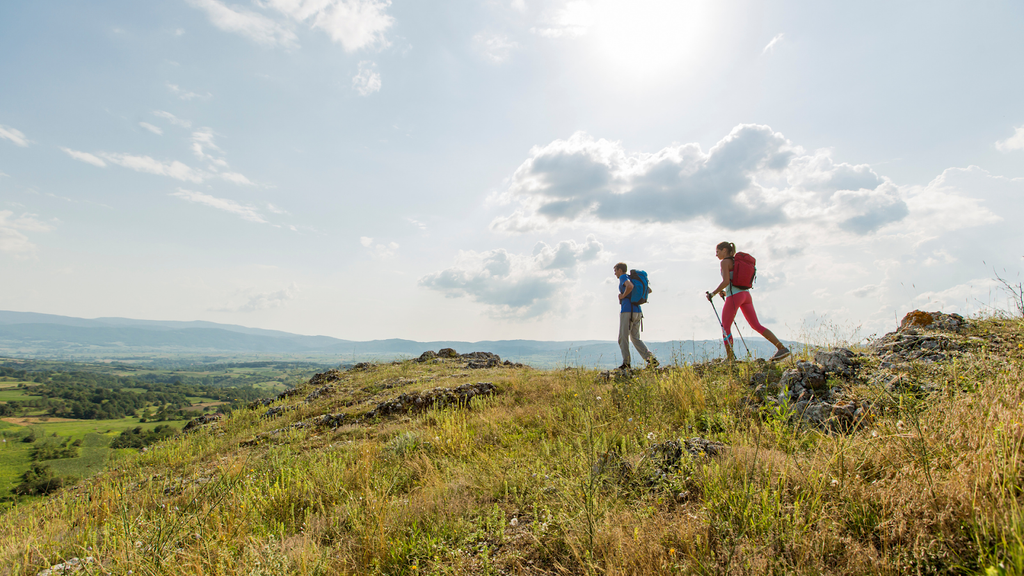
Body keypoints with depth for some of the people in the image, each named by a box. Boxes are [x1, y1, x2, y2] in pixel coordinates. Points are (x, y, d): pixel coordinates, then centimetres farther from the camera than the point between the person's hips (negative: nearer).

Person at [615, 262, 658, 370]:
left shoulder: (623, 277, -4)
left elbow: (630, 286, -28)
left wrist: (623, 296, -12)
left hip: (627, 310, -8)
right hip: (637, 310, 8)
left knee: (623, 338, -1)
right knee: (635, 338, 11)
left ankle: (626, 363, -2)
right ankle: (650, 357, -4)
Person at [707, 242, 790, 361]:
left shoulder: (725, 262, -3)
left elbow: (726, 281, -15)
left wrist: (713, 293, -7)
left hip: (734, 296, -8)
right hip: (746, 294, 8)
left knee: (725, 327, 0)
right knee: (756, 325, 7)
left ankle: (730, 358, -4)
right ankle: (782, 348, 1)